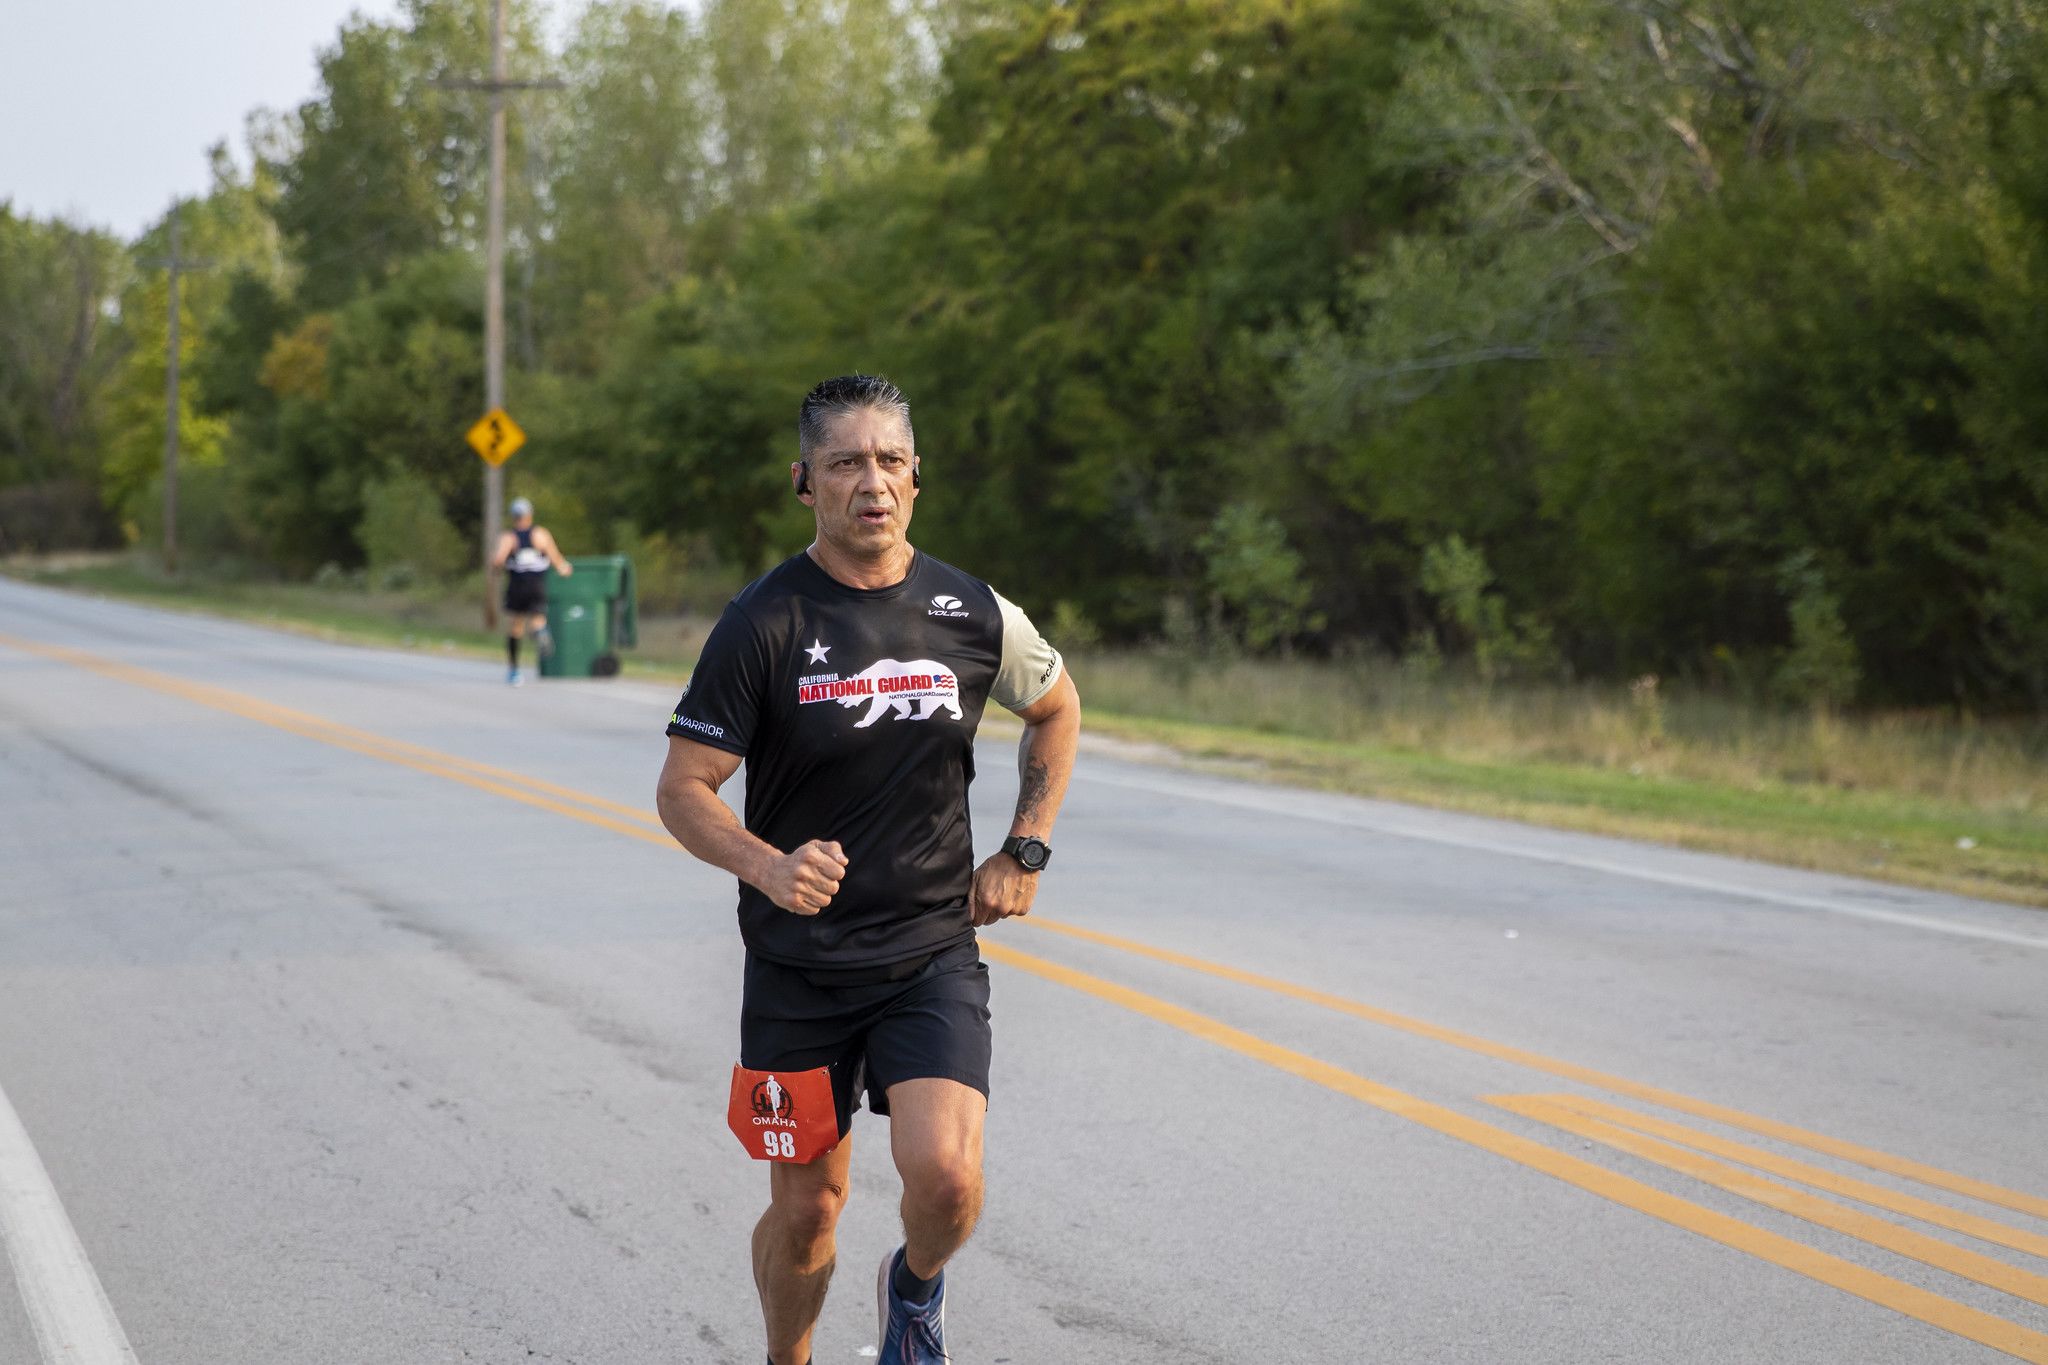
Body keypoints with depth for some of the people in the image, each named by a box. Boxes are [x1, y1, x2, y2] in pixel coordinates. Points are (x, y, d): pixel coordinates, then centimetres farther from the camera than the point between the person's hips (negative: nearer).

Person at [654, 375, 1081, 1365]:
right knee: (806, 1208, 7)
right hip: (798, 964, -1)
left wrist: (1024, 852, 11)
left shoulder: (971, 615, -1)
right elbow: (683, 791, -9)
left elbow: (1056, 708, 20)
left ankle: (917, 1285, 15)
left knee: (942, 1173, -19)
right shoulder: (763, 623, -10)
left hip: (934, 953, 1)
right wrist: (770, 868, -28)